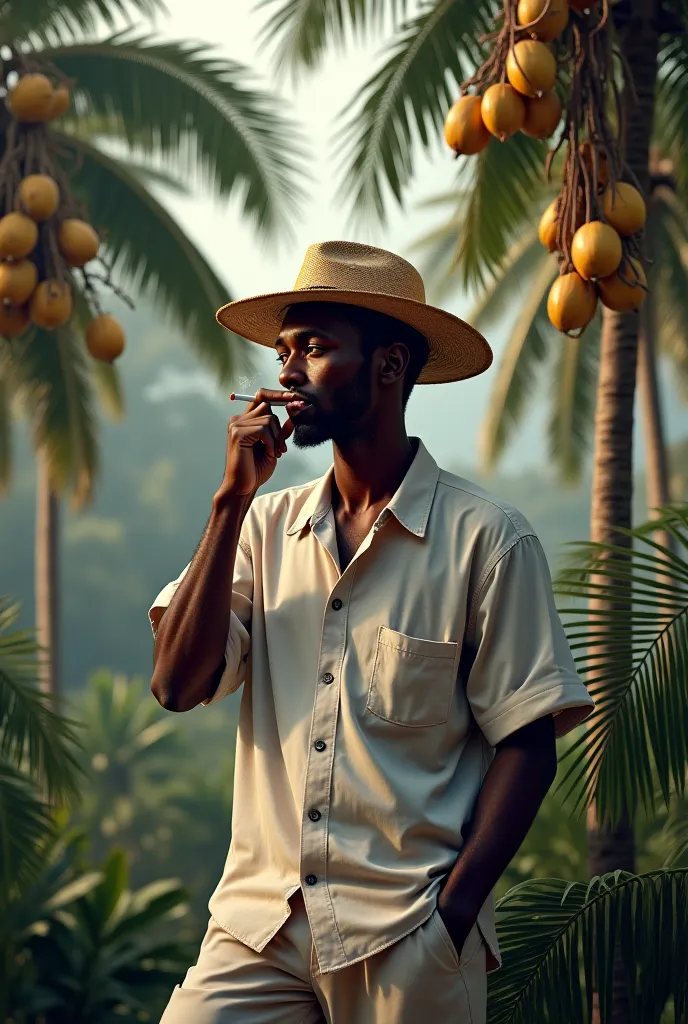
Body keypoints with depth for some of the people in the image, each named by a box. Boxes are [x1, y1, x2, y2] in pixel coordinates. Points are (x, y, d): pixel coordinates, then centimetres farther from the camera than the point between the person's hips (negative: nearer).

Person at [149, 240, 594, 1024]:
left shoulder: (484, 539, -4)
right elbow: (178, 685, -1)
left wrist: (453, 913, -13)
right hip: (258, 923, 3)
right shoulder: (265, 527, 9)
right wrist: (231, 500, -4)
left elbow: (526, 745, -4)